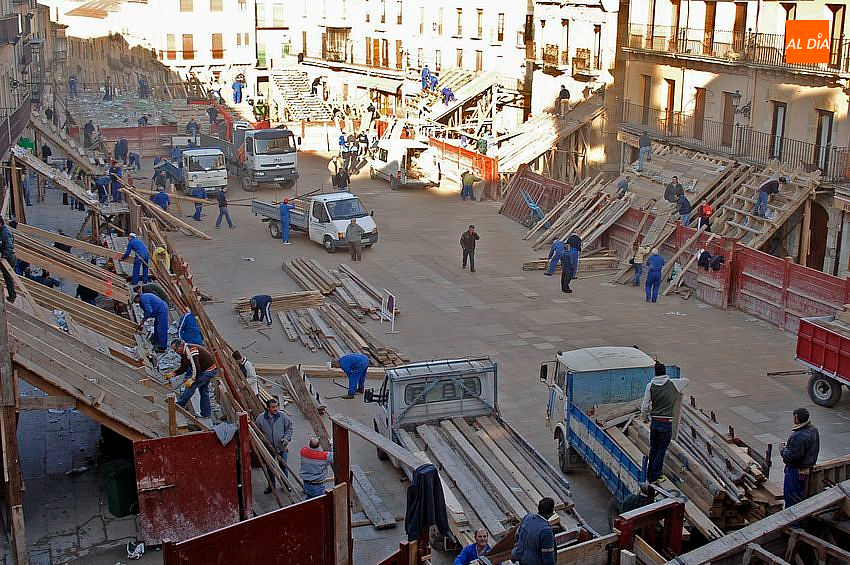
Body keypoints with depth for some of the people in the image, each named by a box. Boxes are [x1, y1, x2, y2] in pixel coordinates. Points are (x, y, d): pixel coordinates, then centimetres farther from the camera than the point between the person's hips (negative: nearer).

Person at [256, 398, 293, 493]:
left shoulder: (283, 416, -11)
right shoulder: (261, 418, -13)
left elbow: (289, 428, 2)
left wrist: (286, 438, -11)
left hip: (282, 447, 0)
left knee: (284, 466, 12)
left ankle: (285, 484, 32)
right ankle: (271, 485, 33)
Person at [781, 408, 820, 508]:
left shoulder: (798, 437, -31)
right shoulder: (814, 430, -1)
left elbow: (791, 456, -28)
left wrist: (783, 449, -10)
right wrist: (789, 445, 9)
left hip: (796, 470, -9)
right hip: (808, 468, 9)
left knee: (791, 497, 6)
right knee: (802, 494, 23)